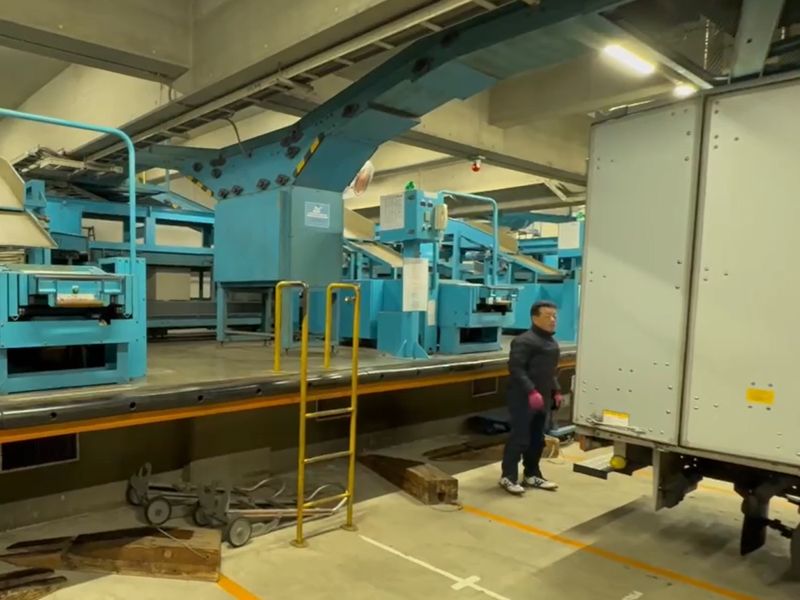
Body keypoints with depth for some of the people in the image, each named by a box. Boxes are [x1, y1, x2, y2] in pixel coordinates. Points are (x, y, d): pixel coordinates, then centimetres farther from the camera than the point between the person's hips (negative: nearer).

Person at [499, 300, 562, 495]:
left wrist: (556, 391, 17)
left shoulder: (552, 343, 16)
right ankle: (508, 476, 8)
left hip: (543, 399, 9)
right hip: (523, 399, -9)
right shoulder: (524, 341, -14)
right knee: (520, 438, -4)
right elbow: (516, 369, -21)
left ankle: (532, 475, 28)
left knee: (537, 439, 15)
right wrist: (531, 391, -26)